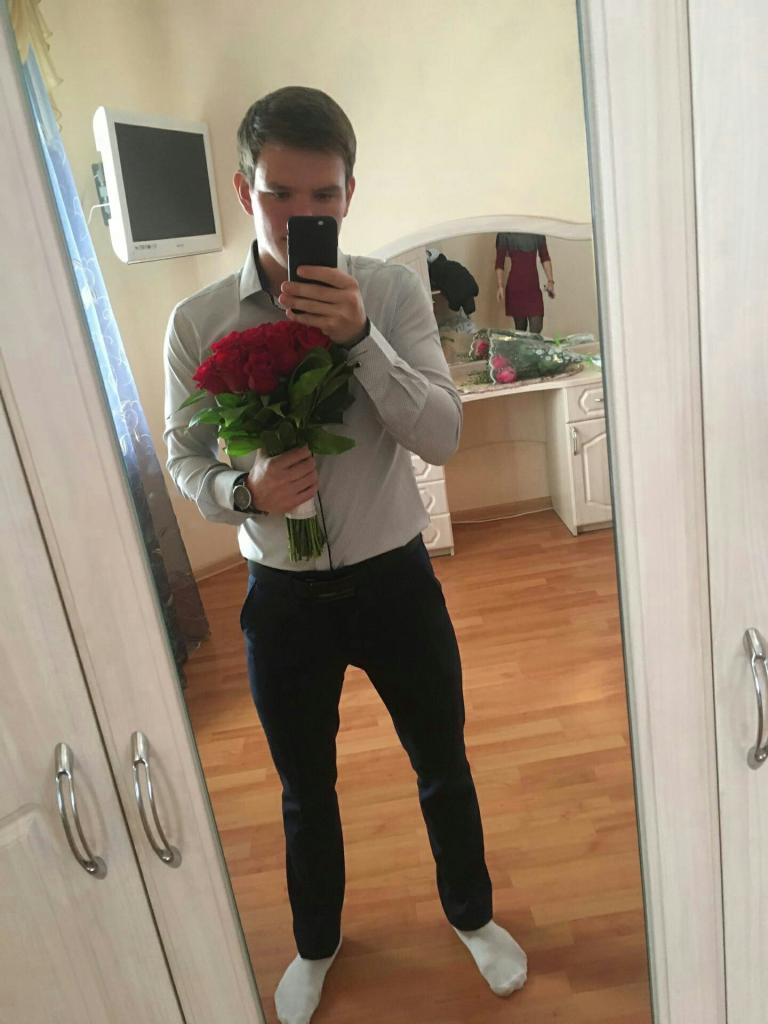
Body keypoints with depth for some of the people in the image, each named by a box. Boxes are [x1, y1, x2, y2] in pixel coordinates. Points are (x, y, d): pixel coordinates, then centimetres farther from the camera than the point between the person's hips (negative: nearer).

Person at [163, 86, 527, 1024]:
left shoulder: (393, 292, -9)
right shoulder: (197, 321, -7)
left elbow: (442, 437, -16)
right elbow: (182, 456, 1)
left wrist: (360, 338, -30)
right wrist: (244, 490, -21)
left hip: (394, 578, 0)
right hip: (282, 595, 1)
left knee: (442, 765, 19)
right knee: (305, 788, 21)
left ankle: (472, 914, 50)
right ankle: (316, 943, 51)